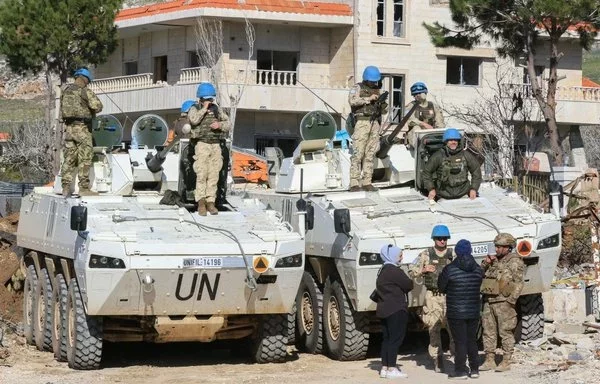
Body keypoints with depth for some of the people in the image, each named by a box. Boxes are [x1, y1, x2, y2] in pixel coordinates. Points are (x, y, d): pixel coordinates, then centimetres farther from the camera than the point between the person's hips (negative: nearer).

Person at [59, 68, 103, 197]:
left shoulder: (66, 91, 14)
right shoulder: (85, 91, -8)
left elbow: (62, 110, 17)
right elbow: (98, 106, -15)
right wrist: (92, 112, 6)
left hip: (68, 127, 7)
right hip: (82, 127, -7)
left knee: (69, 159, 8)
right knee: (84, 159, -4)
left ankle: (66, 187, 4)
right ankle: (84, 187, -6)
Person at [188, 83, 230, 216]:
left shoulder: (217, 109, 14)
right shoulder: (195, 109, 2)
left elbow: (227, 124, 12)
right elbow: (193, 120, -19)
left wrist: (220, 125, -8)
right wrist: (204, 108, -14)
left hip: (216, 145, 4)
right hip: (201, 144, -4)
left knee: (213, 176, 3)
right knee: (202, 175, -12)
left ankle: (210, 202, 7)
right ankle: (201, 203, -12)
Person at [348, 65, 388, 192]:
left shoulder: (377, 90, 20)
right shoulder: (358, 88, 4)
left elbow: (383, 110, 21)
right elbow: (352, 100, -14)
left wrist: (384, 106, -2)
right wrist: (368, 99, -15)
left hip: (375, 123, 6)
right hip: (362, 122, -6)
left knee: (370, 154, 4)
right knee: (358, 154, -9)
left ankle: (367, 182, 6)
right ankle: (354, 183, -12)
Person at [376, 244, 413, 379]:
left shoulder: (383, 271, 14)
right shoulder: (395, 271, -16)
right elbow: (408, 285, -13)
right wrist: (410, 281, 8)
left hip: (384, 310, 9)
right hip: (396, 310, -9)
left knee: (387, 339, 12)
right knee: (395, 339, -6)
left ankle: (384, 368, 13)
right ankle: (391, 369, -8)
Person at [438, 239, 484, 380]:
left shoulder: (449, 269, -13)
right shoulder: (477, 269, 0)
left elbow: (441, 287, -2)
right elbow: (478, 287, 9)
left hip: (456, 312, -4)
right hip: (474, 311, 4)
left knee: (460, 341, 0)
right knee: (472, 340, 15)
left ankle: (461, 370, 2)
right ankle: (475, 369, 16)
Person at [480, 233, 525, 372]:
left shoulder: (515, 262, -4)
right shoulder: (494, 260, 17)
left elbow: (519, 283, -11)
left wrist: (511, 300, -18)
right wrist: (485, 263, 2)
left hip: (504, 303, -7)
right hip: (488, 301, 7)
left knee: (506, 333, -3)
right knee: (488, 332, 7)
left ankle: (506, 362, 1)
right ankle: (489, 360, 13)